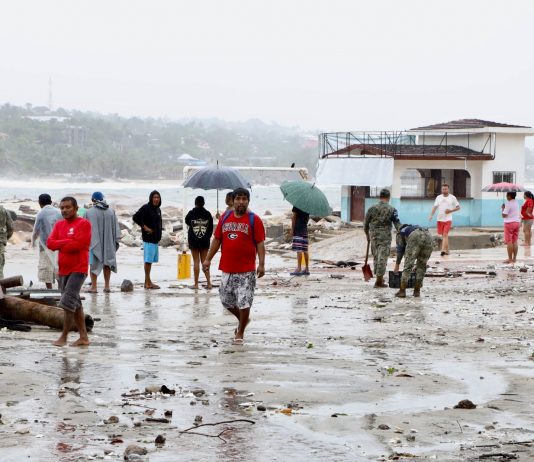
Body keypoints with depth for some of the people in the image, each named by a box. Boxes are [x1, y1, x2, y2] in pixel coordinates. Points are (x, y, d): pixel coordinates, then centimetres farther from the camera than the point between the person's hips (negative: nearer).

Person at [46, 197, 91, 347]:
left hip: (78, 269, -8)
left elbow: (78, 244, -19)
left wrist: (60, 245, -7)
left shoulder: (84, 224, -9)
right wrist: (68, 242, -13)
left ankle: (64, 336, -5)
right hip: (63, 270, 8)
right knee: (75, 303, 11)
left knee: (68, 302, -13)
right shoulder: (59, 224, 12)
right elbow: (50, 243, 1)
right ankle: (83, 337, 16)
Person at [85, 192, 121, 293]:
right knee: (107, 264, 12)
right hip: (108, 242, 3)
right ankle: (107, 286, 13)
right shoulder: (111, 211, 1)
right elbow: (116, 227, 3)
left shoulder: (89, 212, -8)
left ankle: (94, 286, 1)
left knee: (94, 264, 4)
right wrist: (116, 240, 9)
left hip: (94, 242, -3)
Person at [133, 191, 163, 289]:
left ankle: (147, 282, 18)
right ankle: (148, 282, -3)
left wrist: (158, 236, 14)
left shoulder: (158, 209, 14)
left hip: (155, 239, 9)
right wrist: (144, 227, -16)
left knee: (151, 260, 12)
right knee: (148, 260, -6)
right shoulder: (146, 208, -11)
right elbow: (135, 217, -17)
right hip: (148, 238, -9)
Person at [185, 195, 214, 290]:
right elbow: (211, 228, 2)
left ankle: (196, 284, 2)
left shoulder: (191, 213, -7)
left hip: (193, 241, -2)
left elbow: (187, 221, 12)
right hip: (205, 241, 2)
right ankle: (209, 283, 2)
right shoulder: (207, 214, -3)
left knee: (196, 262, 2)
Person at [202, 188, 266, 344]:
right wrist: (208, 258, 9)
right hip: (227, 269, 5)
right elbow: (217, 239, 14)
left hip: (246, 271, -5)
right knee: (226, 300, 14)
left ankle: (240, 333, 10)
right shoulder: (225, 217, 9)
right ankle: (242, 320, 38)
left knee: (244, 302, -4)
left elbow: (260, 243, -7)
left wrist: (261, 264, -16)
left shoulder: (254, 220, -4)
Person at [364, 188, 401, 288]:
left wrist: (367, 234, 22)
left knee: (376, 257, 16)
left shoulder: (372, 208, 1)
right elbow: (397, 224, -8)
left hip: (373, 236, 3)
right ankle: (379, 281, 0)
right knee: (382, 258, 0)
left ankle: (380, 279, 25)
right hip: (385, 237, -3)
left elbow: (366, 224, 7)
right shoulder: (392, 210, -5)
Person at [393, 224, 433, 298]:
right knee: (421, 265, 17)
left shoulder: (401, 232, 32)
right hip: (428, 237, 5)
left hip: (415, 238, -5)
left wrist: (397, 264, 26)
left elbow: (400, 248, 22)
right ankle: (417, 291, 16)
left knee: (408, 265, 1)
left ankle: (402, 291, 0)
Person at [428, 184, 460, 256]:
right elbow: (435, 207, 6)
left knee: (445, 234, -16)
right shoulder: (438, 197, 7)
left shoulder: (452, 198, 0)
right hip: (440, 219, 4)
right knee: (443, 235, 10)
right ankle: (446, 250, 22)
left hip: (448, 219, -4)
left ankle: (443, 250, -24)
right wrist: (431, 215, -9)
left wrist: (450, 211, -11)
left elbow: (458, 207, 5)